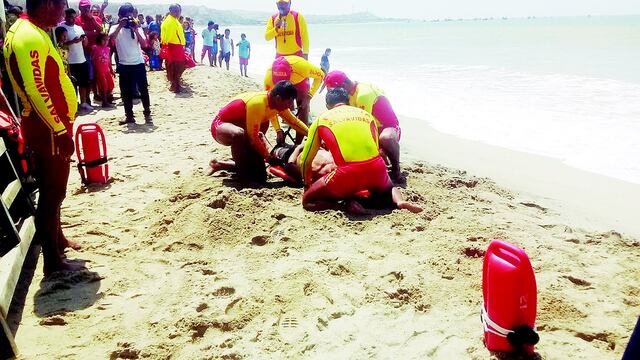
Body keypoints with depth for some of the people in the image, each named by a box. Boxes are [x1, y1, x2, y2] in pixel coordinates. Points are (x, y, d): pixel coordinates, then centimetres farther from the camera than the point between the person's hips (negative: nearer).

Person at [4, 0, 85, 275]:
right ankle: (53, 261, 7)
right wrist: (59, 130, -23)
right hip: (48, 129, -10)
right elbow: (35, 90, -25)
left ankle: (57, 240, 37)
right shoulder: (29, 37, -19)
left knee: (53, 190, 21)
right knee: (52, 194, -2)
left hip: (49, 126, 10)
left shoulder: (32, 32, 13)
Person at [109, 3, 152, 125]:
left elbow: (144, 44, -9)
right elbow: (111, 37, -18)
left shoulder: (137, 28, 3)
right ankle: (129, 116, 14)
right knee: (126, 92, 5)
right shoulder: (116, 28, 3)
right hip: (124, 65, 1)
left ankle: (147, 115, 7)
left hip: (138, 63, -1)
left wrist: (136, 30, -16)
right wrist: (120, 25, -21)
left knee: (143, 90, -1)